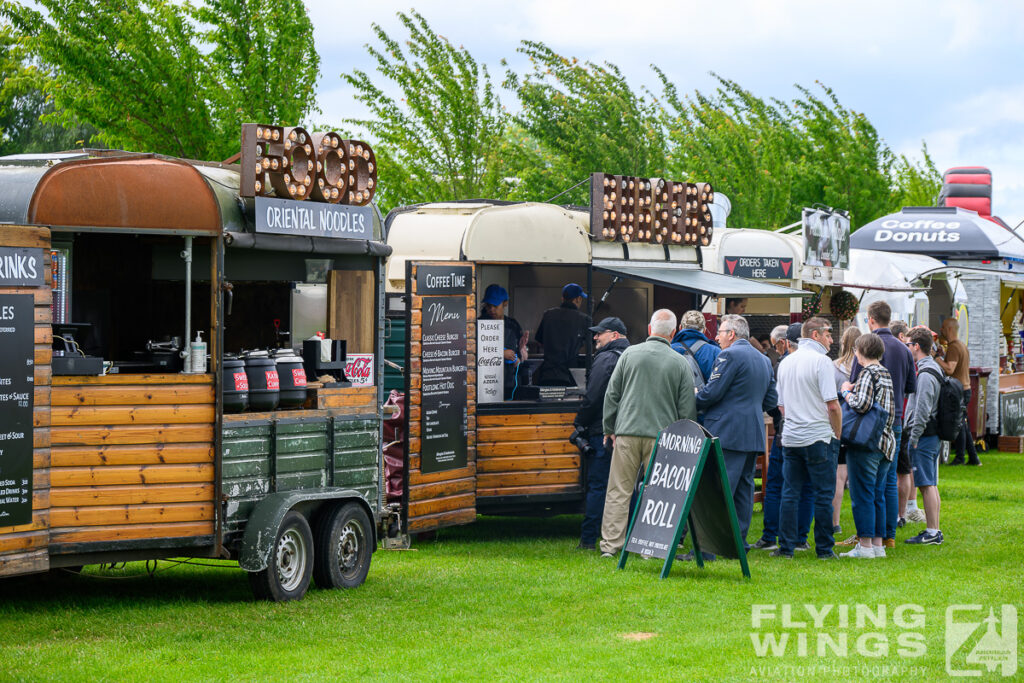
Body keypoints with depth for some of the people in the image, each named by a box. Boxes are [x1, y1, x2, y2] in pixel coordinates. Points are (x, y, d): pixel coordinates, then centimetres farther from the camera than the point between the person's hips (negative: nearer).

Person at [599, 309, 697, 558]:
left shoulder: (630, 354, 3)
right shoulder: (680, 363, 1)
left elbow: (612, 394, 6)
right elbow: (687, 408, 4)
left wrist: (610, 428, 14)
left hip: (627, 433, 1)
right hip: (661, 435, -1)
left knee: (619, 491, 4)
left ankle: (611, 544, 3)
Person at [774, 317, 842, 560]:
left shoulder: (785, 362, 12)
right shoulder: (820, 360, -10)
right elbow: (832, 405, -15)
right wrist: (838, 432, -2)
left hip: (790, 437, 6)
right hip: (818, 437, -6)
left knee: (789, 493, 8)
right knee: (823, 494, 1)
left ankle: (786, 547, 6)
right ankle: (824, 548, 3)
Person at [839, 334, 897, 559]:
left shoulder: (868, 373, -12)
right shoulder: (885, 373, 14)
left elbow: (862, 404, -23)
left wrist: (846, 392, -6)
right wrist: (854, 390, 13)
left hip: (865, 444, -8)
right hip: (886, 443, 8)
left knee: (862, 495, -4)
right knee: (877, 495, 13)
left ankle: (865, 546, -3)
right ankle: (878, 544, 15)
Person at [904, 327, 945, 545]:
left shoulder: (925, 374, -16)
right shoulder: (935, 368, 15)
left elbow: (922, 410, -21)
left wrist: (914, 437, -16)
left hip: (923, 437, -10)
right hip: (933, 434, 10)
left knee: (926, 485, -8)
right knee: (931, 484, 12)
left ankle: (932, 533, -8)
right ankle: (934, 531, 16)